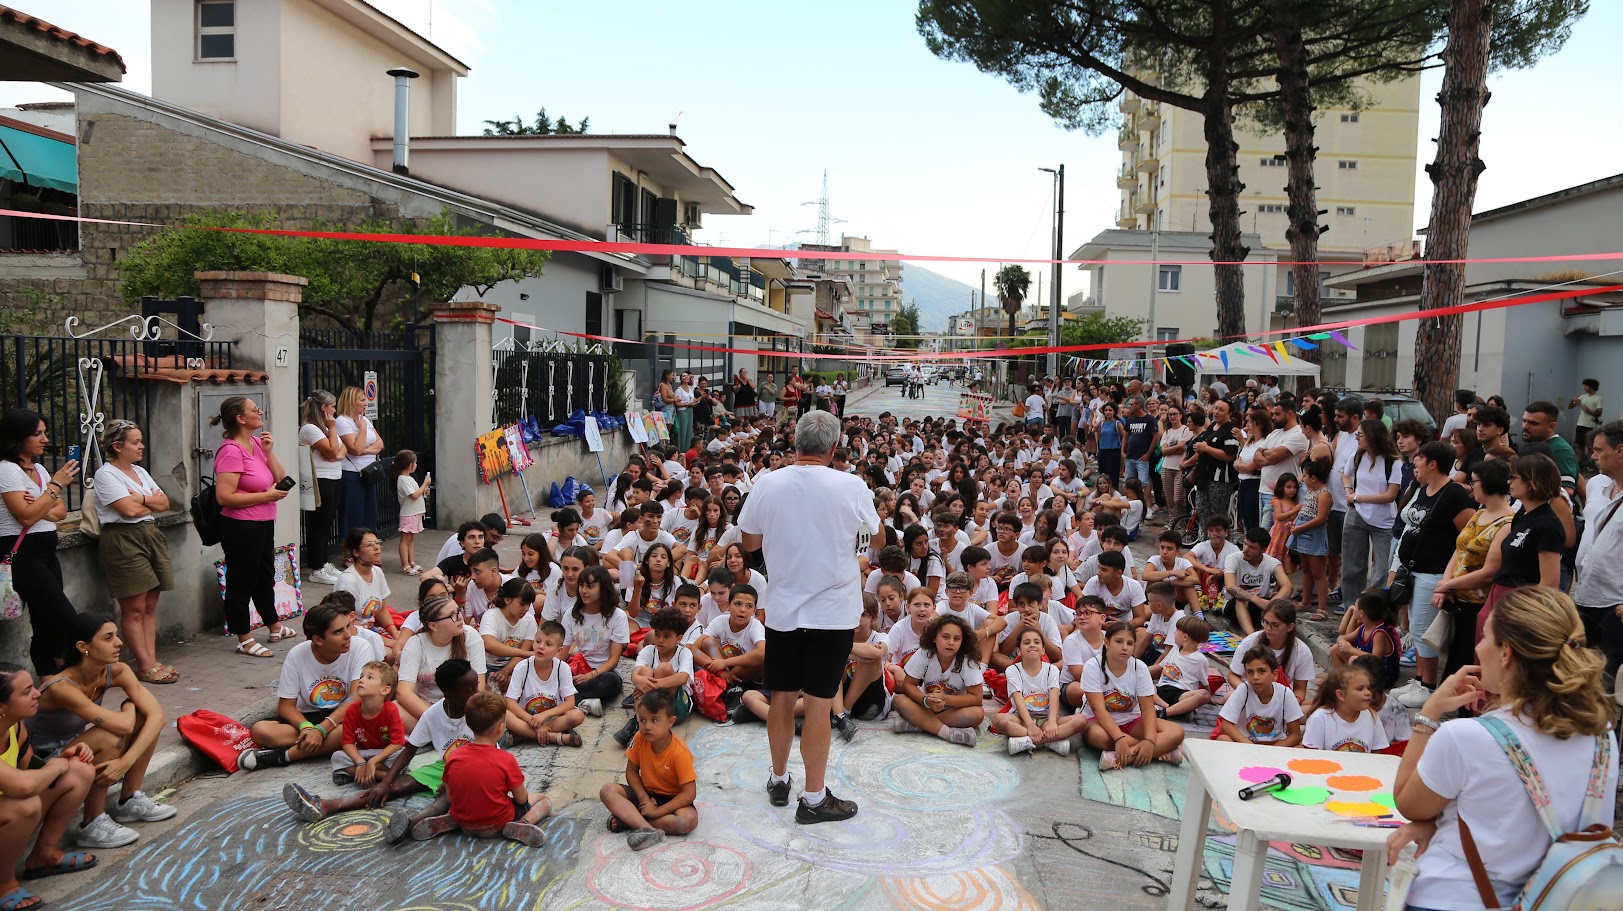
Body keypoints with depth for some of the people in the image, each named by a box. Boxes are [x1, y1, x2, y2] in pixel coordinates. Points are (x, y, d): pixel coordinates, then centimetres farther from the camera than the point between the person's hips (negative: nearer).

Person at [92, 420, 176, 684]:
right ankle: (145, 666, 1)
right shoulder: (106, 474, -7)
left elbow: (164, 503, 10)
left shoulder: (140, 471, 17)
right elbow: (129, 510, -17)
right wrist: (153, 502, 1)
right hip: (124, 540, -8)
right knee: (134, 608, -3)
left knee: (150, 605, 7)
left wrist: (141, 498, -8)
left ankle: (152, 660, 10)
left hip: (152, 536, 8)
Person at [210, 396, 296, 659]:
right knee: (242, 583, 4)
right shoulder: (231, 451, -19)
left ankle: (275, 628, 41)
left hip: (263, 524, 10)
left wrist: (269, 451, -6)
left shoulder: (256, 442, 6)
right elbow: (224, 497, -25)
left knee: (265, 577, 24)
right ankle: (245, 640, 16)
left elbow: (280, 478, 8)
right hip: (241, 527, -10)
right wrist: (267, 496, -21)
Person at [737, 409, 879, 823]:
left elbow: (749, 543, 3)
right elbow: (873, 537, 2)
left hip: (782, 609, 2)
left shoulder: (767, 484, -8)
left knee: (782, 696, 15)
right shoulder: (851, 487, -14)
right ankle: (814, 798, 11)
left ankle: (779, 780, 31)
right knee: (818, 703, 3)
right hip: (832, 610, -2)